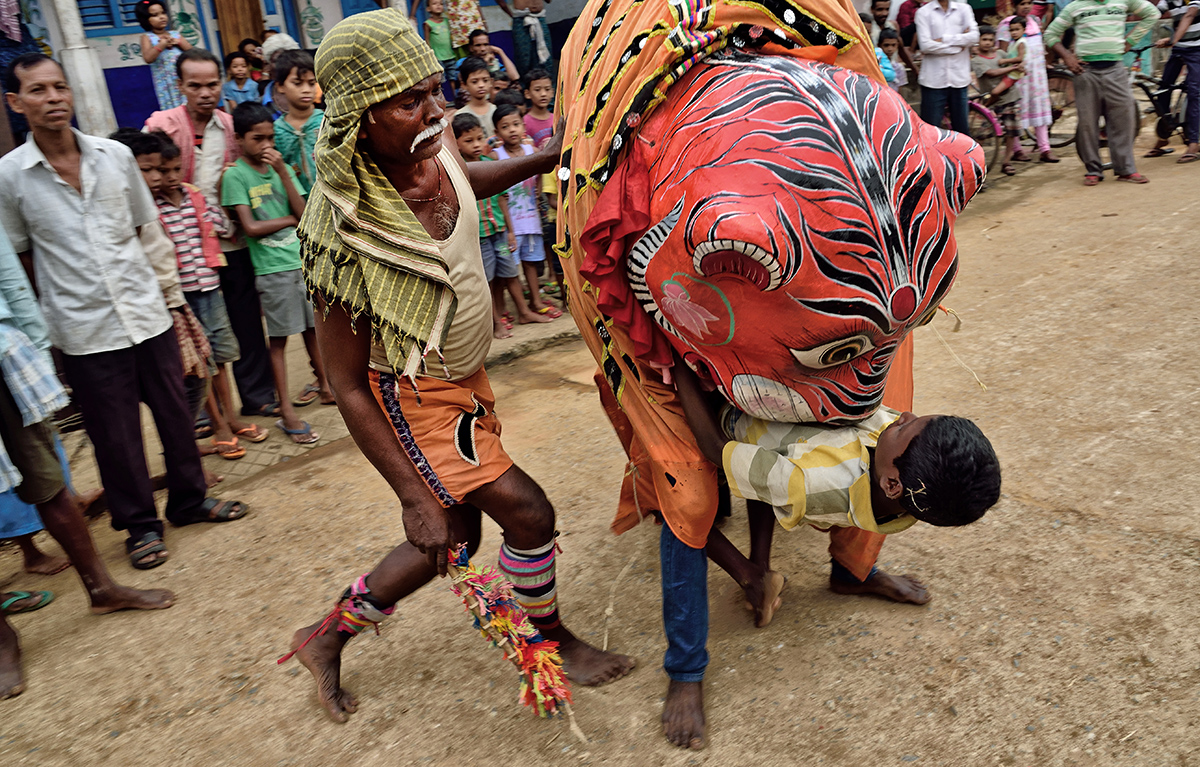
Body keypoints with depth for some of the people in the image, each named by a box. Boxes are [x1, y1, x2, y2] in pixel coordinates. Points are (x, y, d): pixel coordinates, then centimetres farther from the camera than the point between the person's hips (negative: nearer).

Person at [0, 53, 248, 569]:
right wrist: (66, 296, 3)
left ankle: (190, 501, 32)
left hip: (147, 313, 3)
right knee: (114, 432, 8)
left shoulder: (116, 155, 2)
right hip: (85, 331, -2)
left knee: (174, 410, 12)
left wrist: (147, 286, 10)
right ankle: (140, 524, 26)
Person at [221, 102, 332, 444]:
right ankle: (287, 413, 6)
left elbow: (303, 213, -2)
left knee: (314, 327, 15)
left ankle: (325, 385, 33)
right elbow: (251, 227, -12)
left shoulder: (282, 168, 10)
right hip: (272, 269, -5)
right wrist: (291, 219, -2)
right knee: (279, 338, 0)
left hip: (304, 260, 5)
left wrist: (282, 172, -7)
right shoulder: (236, 176, -5)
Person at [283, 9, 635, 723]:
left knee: (456, 541, 17)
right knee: (528, 511, -6)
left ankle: (329, 637, 36)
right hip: (416, 398, -8)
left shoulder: (435, 151, -11)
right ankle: (553, 642, 24)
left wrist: (544, 156, 2)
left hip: (467, 377, 8)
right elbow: (349, 389, -23)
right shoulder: (346, 230, -31)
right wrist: (414, 496, -21)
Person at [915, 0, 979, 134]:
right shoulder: (924, 12, 1)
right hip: (933, 79, -2)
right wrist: (958, 46, -6)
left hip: (959, 78, 3)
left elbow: (974, 36, -5)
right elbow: (925, 45, -11)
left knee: (962, 128, 8)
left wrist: (943, 39, -11)